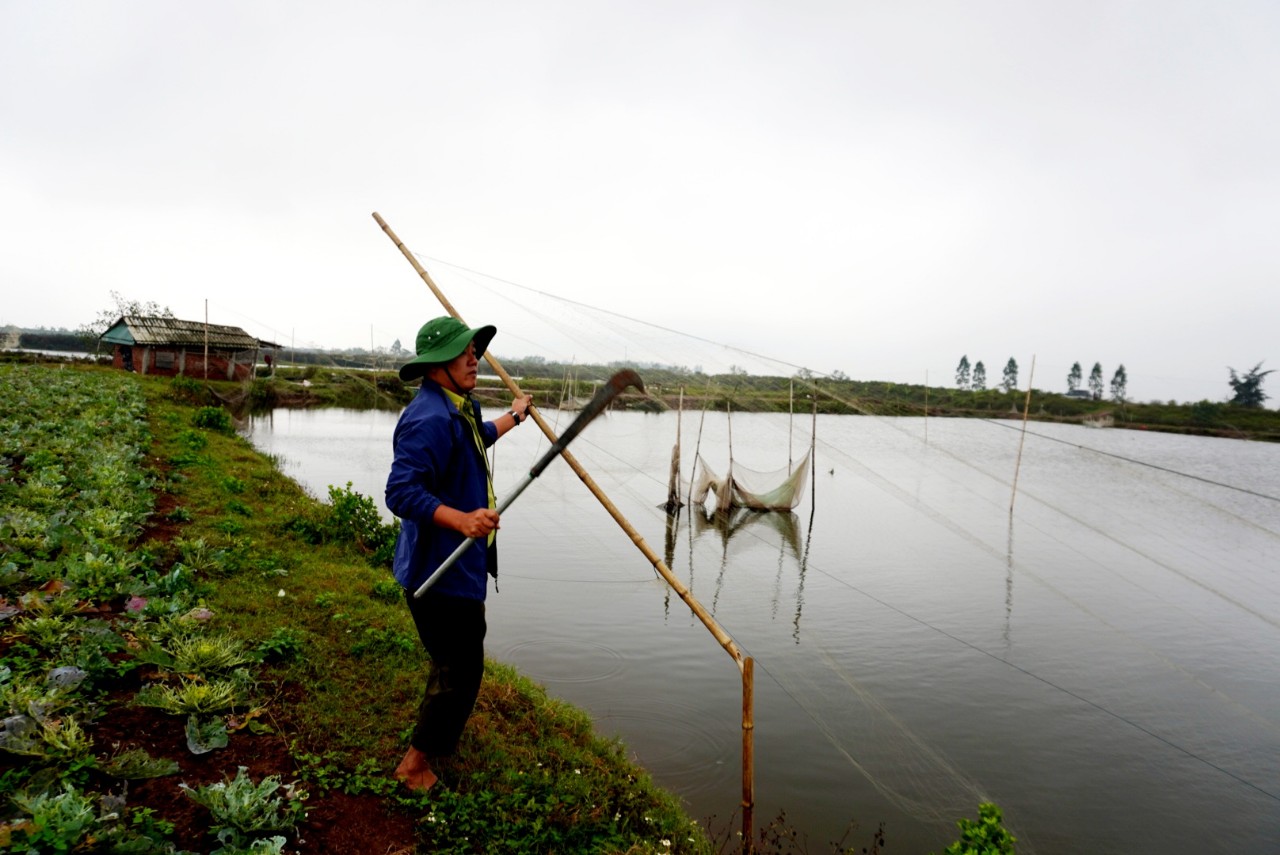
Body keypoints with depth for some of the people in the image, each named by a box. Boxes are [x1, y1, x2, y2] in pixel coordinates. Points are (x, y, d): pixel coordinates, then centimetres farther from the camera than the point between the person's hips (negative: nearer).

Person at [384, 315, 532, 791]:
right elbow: (401, 491, -32)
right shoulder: (430, 418, -25)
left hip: (459, 565, 11)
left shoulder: (459, 408, 10)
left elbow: (476, 440, 34)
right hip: (439, 568, -11)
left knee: (457, 662, 27)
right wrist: (461, 519, -42)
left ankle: (438, 739, 48)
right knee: (460, 668, -2)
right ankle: (416, 763, 17)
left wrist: (512, 417, 48)